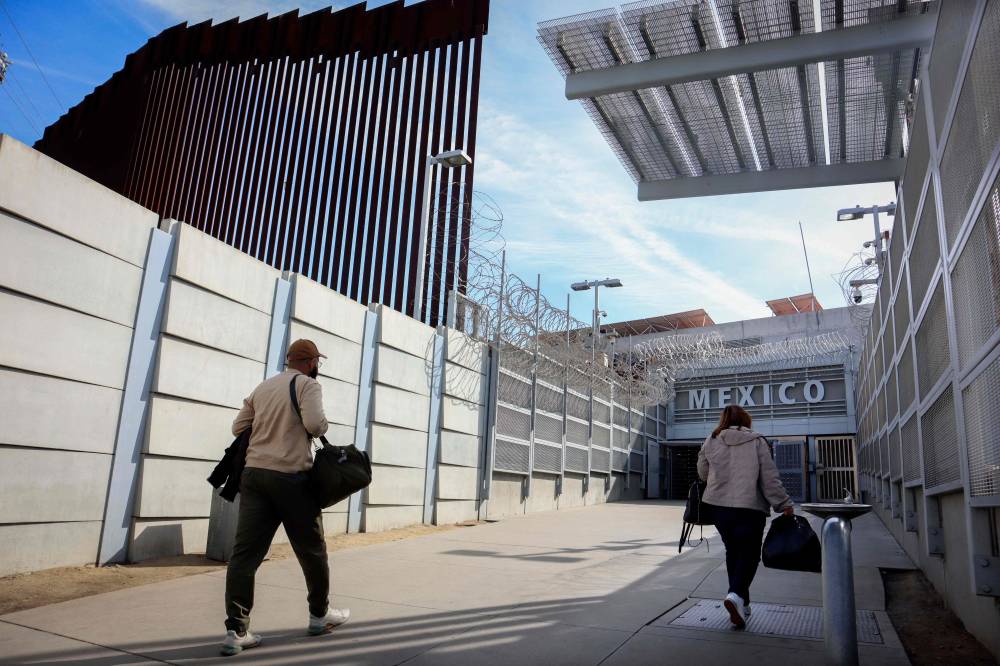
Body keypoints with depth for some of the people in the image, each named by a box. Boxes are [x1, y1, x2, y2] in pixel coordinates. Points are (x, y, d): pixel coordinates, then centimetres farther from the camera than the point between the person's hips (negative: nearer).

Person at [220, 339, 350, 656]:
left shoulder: (263, 387, 15)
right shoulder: (308, 384, -3)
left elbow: (238, 427, 15)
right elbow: (315, 422, -19)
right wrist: (320, 430, 3)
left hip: (254, 473, 6)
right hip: (290, 476, -5)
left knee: (245, 552, 2)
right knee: (312, 549, 11)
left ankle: (236, 630, -1)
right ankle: (320, 614, 25)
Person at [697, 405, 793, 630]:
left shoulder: (711, 442, 3)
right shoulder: (757, 442, -3)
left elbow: (703, 472, 12)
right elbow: (770, 478, -6)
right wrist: (784, 505, 0)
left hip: (718, 506, 3)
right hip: (750, 507, -3)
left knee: (733, 551, 17)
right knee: (749, 553, 6)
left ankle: (742, 604, 22)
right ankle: (736, 595, -16)